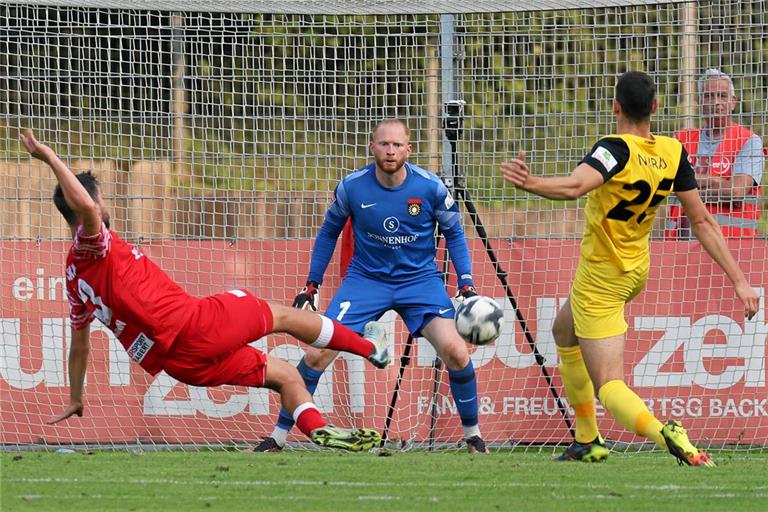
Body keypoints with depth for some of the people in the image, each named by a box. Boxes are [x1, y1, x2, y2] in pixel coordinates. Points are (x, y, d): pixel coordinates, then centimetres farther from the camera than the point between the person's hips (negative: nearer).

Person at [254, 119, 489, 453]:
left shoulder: (430, 187, -14)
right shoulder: (352, 187, -13)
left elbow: (453, 233, 2)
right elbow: (329, 231, 6)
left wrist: (466, 285, -6)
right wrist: (311, 285, 6)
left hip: (420, 278, 0)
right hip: (366, 278, 1)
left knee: (455, 352, -18)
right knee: (317, 354, -11)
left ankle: (472, 434, 4)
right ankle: (279, 435, 4)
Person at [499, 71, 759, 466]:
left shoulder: (616, 149, -26)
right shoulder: (672, 153, -6)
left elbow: (575, 185, -48)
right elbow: (702, 221, -4)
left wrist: (530, 183, -64)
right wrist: (739, 280, -1)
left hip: (600, 280, -8)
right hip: (636, 269, 8)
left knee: (609, 386, -10)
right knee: (564, 331, 33)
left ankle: (666, 434, -40)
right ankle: (588, 442, 36)